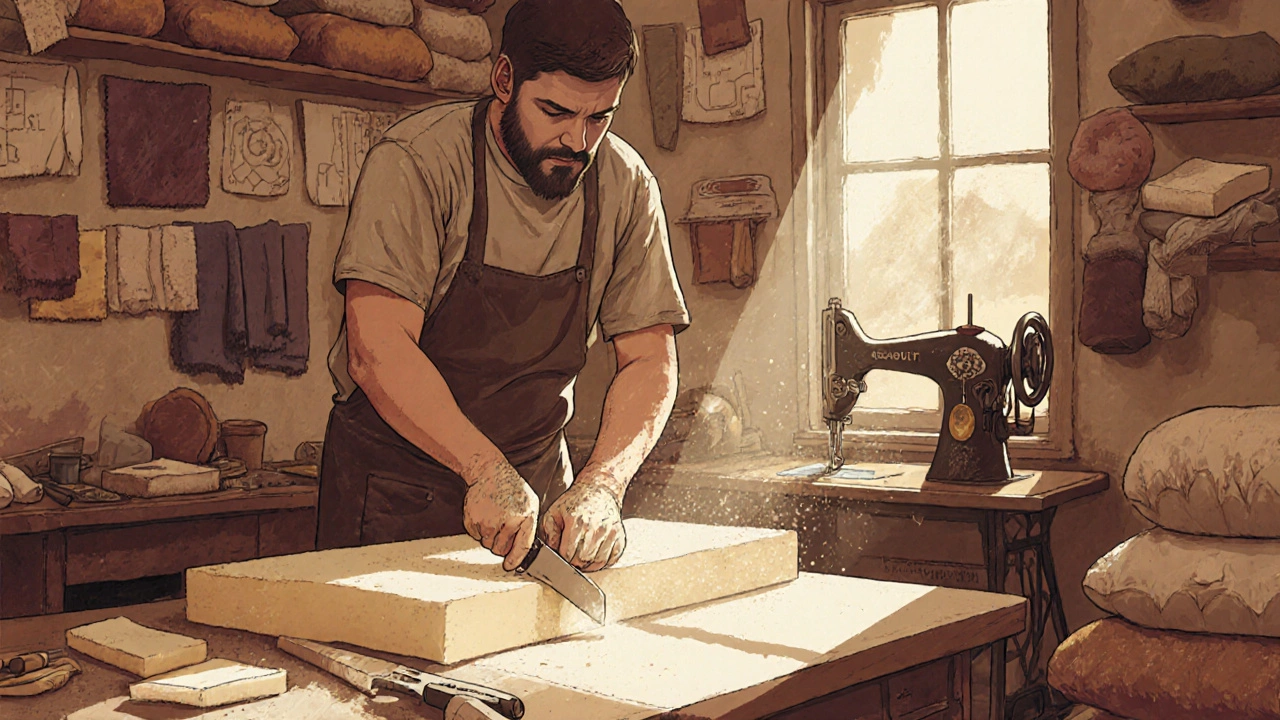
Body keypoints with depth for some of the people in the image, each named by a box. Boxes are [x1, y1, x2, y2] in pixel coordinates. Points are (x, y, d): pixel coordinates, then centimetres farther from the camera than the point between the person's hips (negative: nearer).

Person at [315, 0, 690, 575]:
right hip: (395, 478, -3)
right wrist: (487, 472, -34)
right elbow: (377, 350, -25)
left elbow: (650, 362, -6)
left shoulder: (627, 187, -5)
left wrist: (601, 487, -22)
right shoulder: (416, 162, -18)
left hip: (536, 475, 4)